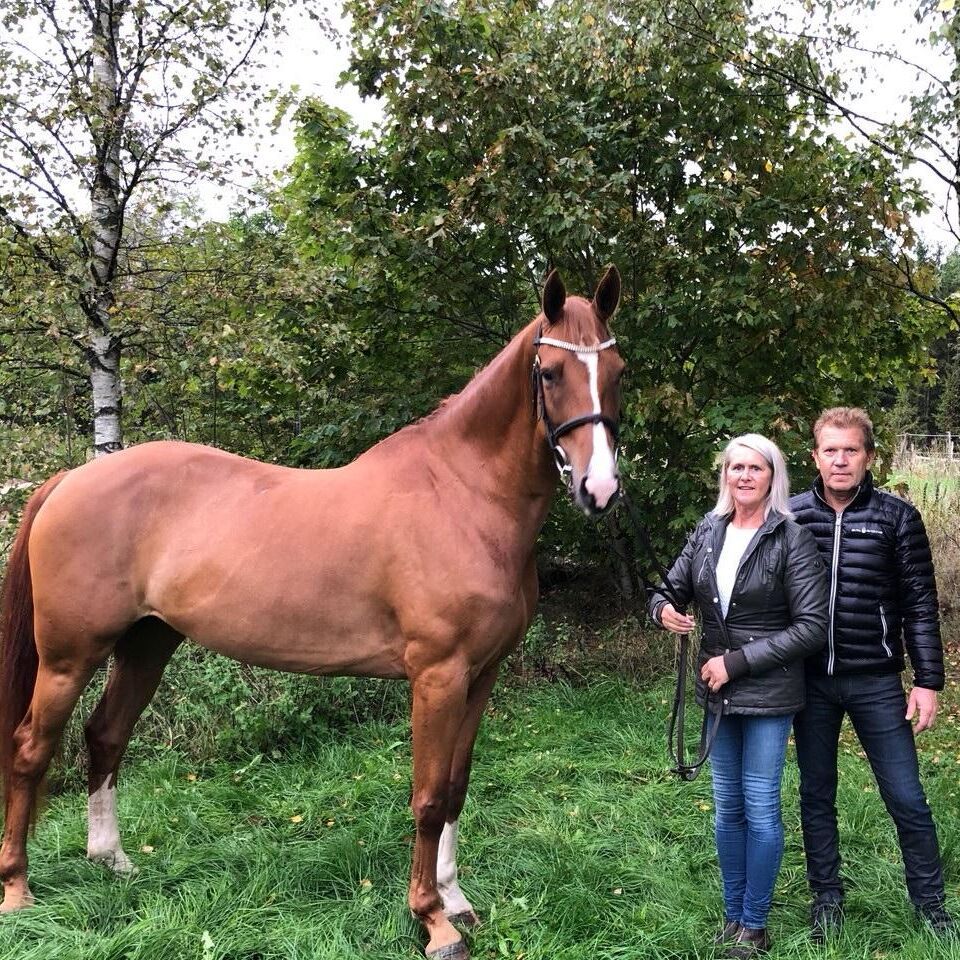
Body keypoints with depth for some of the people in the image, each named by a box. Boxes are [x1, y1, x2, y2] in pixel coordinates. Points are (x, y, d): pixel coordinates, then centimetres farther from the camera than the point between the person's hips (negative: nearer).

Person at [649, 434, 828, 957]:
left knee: (760, 810, 4)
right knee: (727, 807, 15)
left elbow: (812, 626, -15)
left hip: (768, 695, -5)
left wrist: (739, 661, -18)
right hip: (718, 693, 5)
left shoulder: (792, 539, -12)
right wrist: (664, 611, -15)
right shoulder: (708, 531, 2)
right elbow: (670, 590, 10)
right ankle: (732, 914, 30)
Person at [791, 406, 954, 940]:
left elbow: (920, 605, -1)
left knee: (907, 799, 3)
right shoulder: (791, 516, 0)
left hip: (876, 682, -2)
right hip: (811, 681, 2)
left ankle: (931, 903, 22)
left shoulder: (898, 518, -3)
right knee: (816, 796, 13)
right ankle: (827, 898, 29)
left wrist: (928, 680, -5)